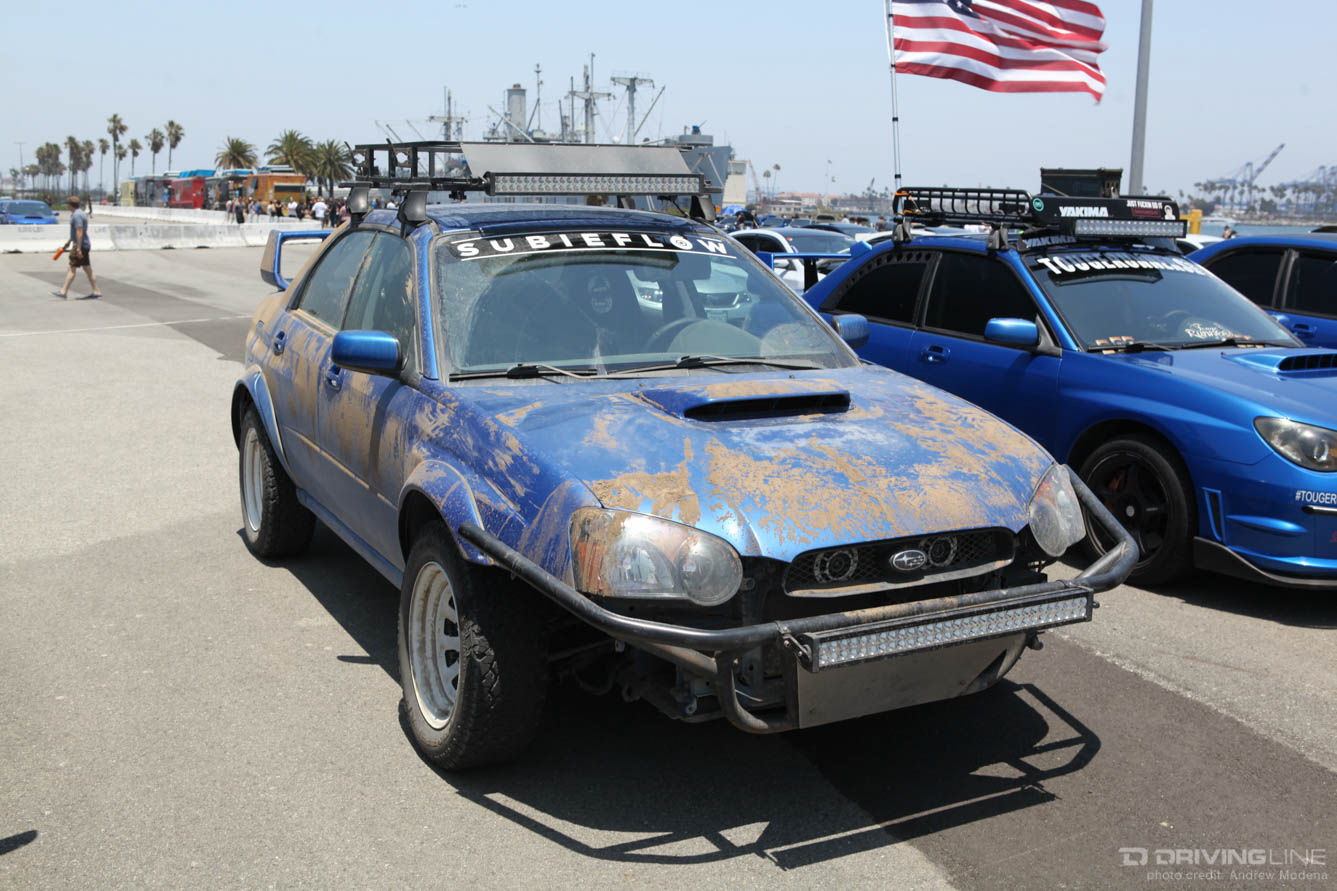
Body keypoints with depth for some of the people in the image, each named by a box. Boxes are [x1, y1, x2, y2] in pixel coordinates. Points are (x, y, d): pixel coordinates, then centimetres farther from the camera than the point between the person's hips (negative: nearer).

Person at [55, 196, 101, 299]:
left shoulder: (76, 215, -16)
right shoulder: (81, 213, 16)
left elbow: (79, 232, -23)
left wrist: (78, 249, -26)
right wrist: (69, 241, 39)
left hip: (79, 246, -10)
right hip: (85, 246, 10)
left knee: (72, 269, -7)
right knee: (88, 270, 10)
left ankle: (64, 292, -4)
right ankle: (96, 291, 9)